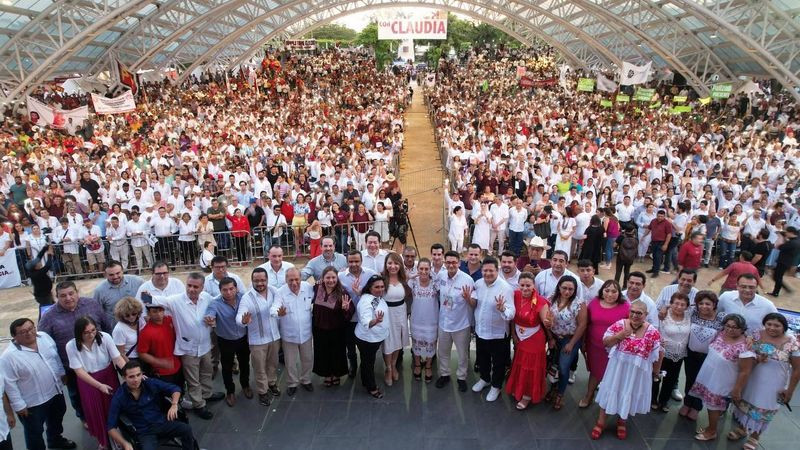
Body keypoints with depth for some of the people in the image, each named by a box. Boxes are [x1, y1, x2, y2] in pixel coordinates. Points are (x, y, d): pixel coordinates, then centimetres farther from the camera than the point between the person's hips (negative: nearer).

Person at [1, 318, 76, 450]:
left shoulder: (44, 337, -9)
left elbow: (55, 356, 6)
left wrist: (62, 373, 12)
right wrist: (19, 405, -17)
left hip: (55, 391, 7)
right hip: (33, 402, -7)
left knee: (56, 419, 29)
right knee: (35, 431, 15)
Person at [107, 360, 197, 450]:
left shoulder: (151, 383, -5)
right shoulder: (118, 398, -9)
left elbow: (175, 389, 6)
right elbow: (111, 427, -4)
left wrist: (174, 405, -13)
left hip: (162, 423, 2)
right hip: (144, 432, -2)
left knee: (186, 429, -23)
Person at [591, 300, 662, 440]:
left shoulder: (652, 332, -11)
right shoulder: (619, 324, -10)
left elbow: (658, 353, 0)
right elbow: (605, 342, -6)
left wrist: (656, 371, 6)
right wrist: (619, 335, -22)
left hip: (638, 371, 0)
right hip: (618, 367, 0)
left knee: (630, 394, 16)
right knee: (611, 392, 10)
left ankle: (622, 421, 40)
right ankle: (601, 422, 25)